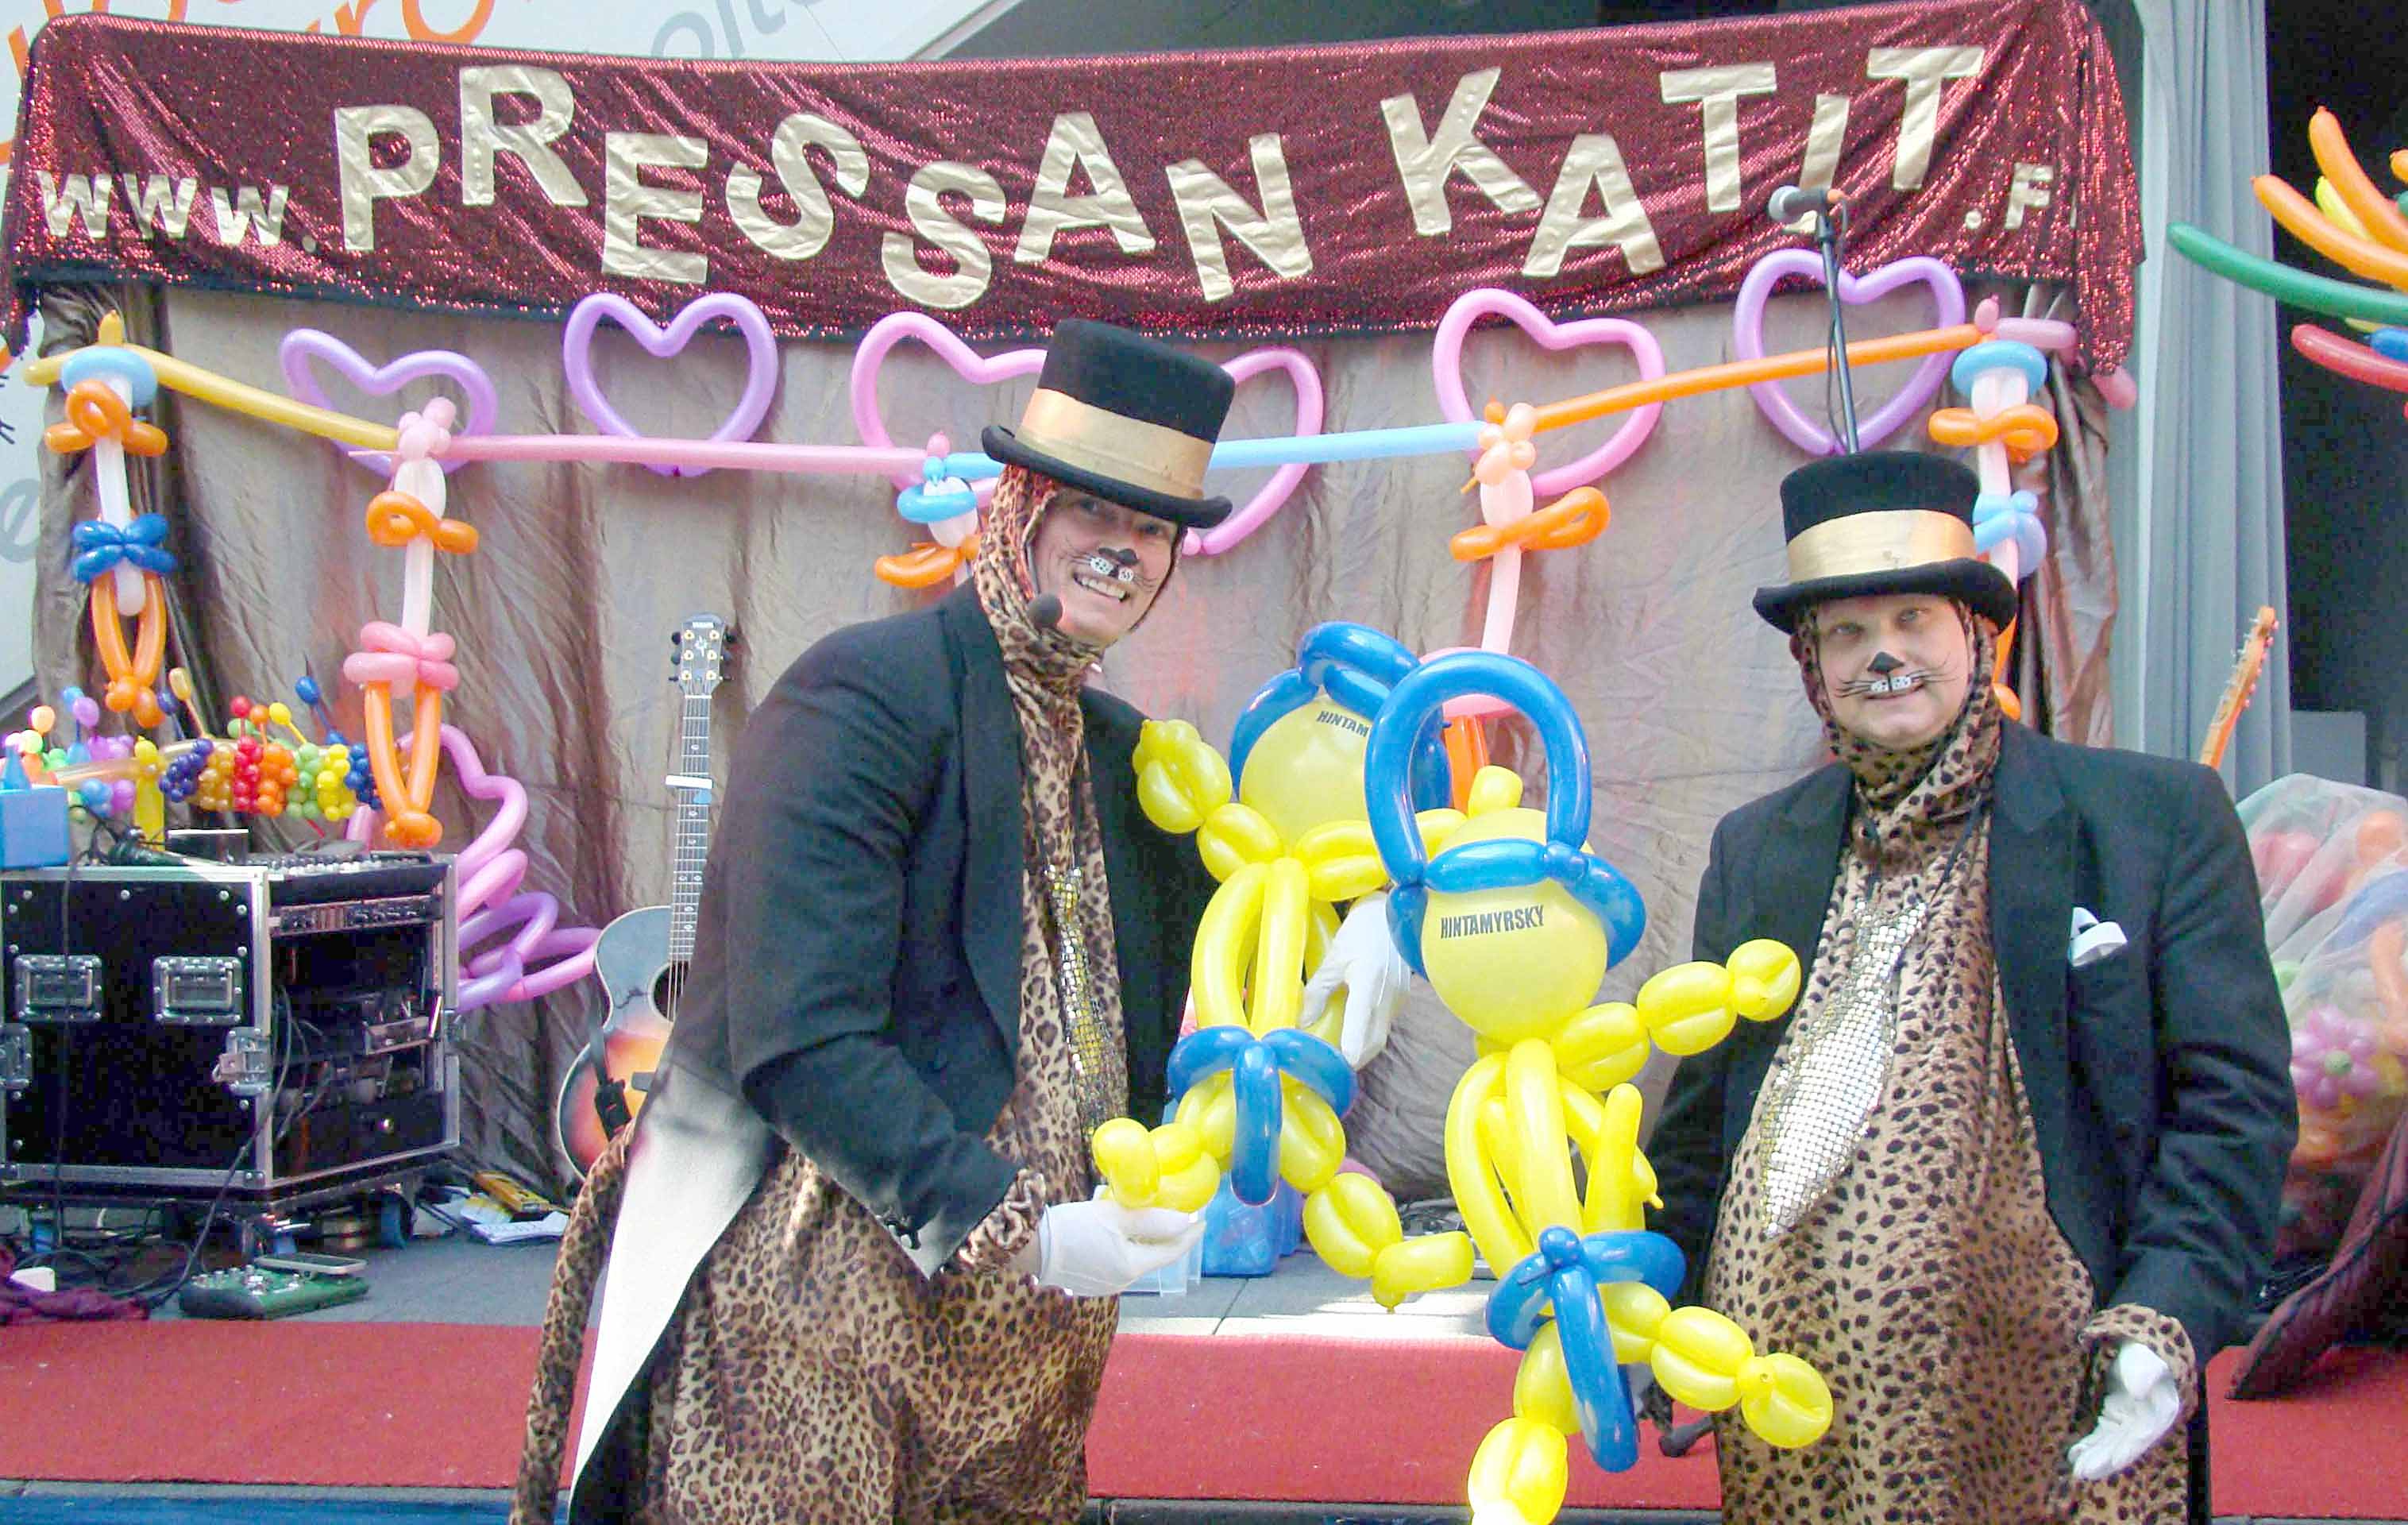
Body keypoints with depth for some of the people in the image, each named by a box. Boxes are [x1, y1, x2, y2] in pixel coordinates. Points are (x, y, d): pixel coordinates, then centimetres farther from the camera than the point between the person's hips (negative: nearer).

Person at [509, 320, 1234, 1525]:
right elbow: (799, 1041, -22)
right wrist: (1010, 1229, -24)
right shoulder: (863, 697, -14)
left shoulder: (1123, 753, 10)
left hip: (1029, 1328, 7)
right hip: (820, 1302, -7)